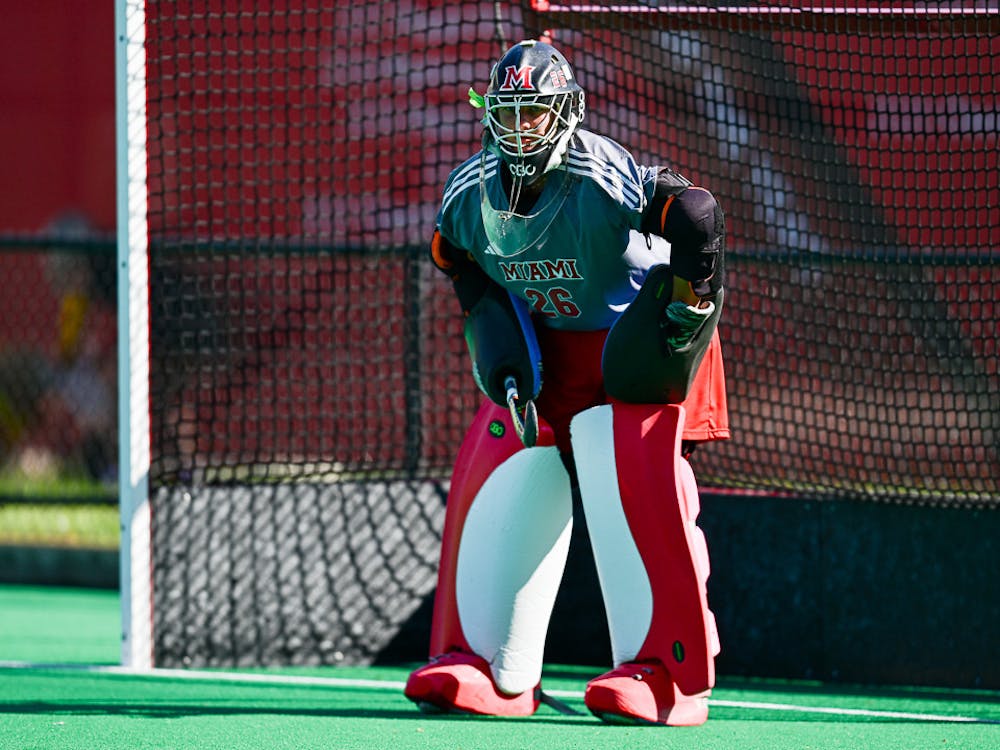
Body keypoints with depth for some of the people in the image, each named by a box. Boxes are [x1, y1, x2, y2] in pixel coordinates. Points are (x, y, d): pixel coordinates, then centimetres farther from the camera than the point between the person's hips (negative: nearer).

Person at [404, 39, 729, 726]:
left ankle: (669, 674, -19)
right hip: (541, 349, 6)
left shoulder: (604, 179, -26)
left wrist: (692, 305, -24)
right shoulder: (471, 192, -5)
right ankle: (491, 671, 5)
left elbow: (697, 213, -24)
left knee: (630, 481, -22)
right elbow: (461, 260, 13)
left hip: (634, 343, -6)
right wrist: (493, 327, 2)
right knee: (498, 476, -3)